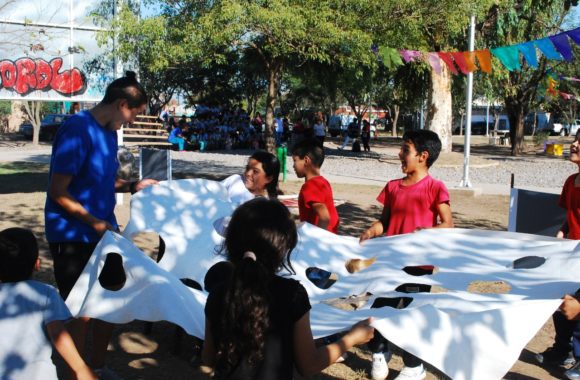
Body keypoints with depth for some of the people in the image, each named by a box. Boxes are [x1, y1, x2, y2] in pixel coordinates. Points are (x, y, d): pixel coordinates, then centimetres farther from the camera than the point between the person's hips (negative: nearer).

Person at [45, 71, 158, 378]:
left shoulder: (109, 132, 8)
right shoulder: (77, 129, -18)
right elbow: (58, 191, -20)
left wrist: (132, 186, 5)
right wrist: (95, 223, -22)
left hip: (103, 233, 9)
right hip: (74, 237, -9)